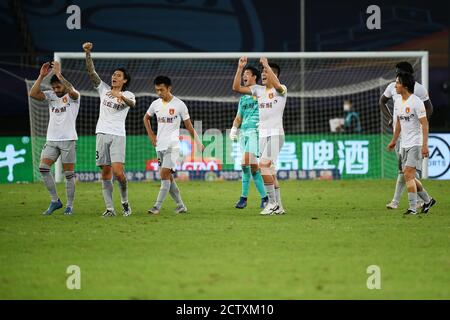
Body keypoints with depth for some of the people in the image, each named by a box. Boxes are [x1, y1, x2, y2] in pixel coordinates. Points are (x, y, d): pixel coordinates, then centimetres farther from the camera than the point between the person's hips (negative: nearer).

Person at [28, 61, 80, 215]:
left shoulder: (73, 96, -3)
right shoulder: (50, 95, 10)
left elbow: (71, 91, -28)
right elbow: (33, 94, -4)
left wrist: (58, 73, -30)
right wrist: (42, 76, -11)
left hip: (68, 139, -4)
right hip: (51, 139, 4)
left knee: (69, 173, -2)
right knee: (43, 167, -10)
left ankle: (69, 206, 5)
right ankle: (55, 201, -1)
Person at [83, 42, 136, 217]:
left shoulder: (128, 95, 3)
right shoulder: (104, 89, 12)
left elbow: (132, 104, -21)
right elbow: (91, 71, 2)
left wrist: (121, 96, -42)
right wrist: (87, 53, -12)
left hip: (118, 136, -3)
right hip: (102, 134, 3)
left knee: (118, 171, -15)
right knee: (106, 172, -1)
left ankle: (125, 201, 6)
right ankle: (109, 208, -1)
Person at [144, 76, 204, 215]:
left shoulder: (179, 104, -6)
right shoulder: (155, 104, 7)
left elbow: (189, 125, -2)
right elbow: (146, 118, 26)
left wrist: (198, 143, -3)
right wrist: (151, 135, 15)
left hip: (172, 145, -6)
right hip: (160, 146, 6)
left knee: (164, 174, -16)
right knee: (168, 177, 7)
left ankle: (157, 206, -19)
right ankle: (180, 206, 17)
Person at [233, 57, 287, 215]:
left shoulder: (281, 90, -6)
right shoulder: (259, 89, 12)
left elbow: (277, 85, -31)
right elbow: (236, 87, 6)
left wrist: (267, 65, -30)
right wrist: (240, 68, -4)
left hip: (276, 133, -7)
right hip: (263, 134, 7)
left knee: (264, 165, -19)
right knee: (270, 171, 7)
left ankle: (273, 202, -12)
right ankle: (278, 206, 12)